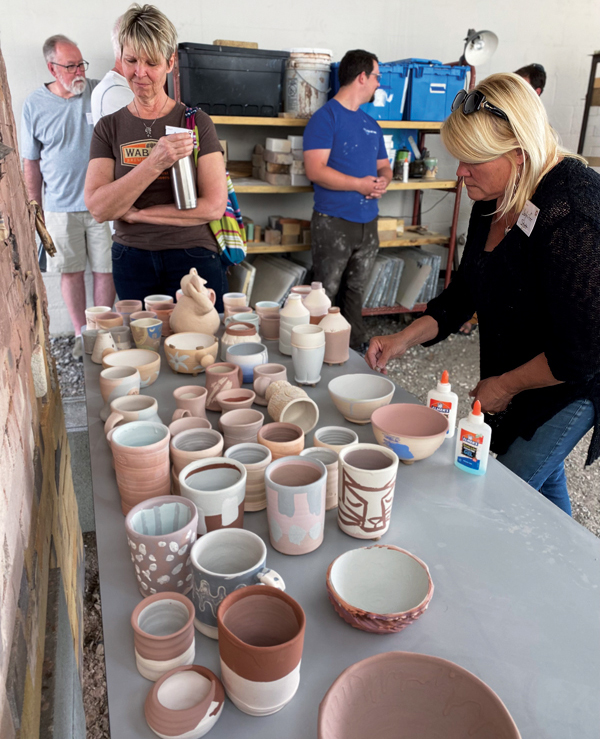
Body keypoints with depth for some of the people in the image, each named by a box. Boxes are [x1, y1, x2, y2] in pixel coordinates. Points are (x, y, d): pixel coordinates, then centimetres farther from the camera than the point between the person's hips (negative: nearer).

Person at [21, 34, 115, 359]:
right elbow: (31, 162, 7)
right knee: (71, 271, 7)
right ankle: (80, 333, 20)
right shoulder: (34, 105, 1)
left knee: (105, 269, 3)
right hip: (60, 206, 0)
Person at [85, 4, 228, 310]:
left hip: (193, 259, -2)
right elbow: (99, 208, -8)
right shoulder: (109, 128, 5)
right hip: (132, 261, 2)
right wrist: (155, 162, -21)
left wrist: (137, 213, -8)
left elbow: (214, 206, -10)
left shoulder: (196, 122, -1)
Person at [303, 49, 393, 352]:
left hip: (368, 222, 7)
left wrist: (382, 182, -2)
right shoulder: (326, 117, -6)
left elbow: (384, 166, 23)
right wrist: (360, 184, -16)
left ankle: (356, 347, 25)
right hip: (334, 222, -7)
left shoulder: (371, 125, 17)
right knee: (326, 295, -1)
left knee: (355, 292, 15)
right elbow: (315, 170, -16)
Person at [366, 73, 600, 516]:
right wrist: (404, 339, -5)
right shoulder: (494, 201, -4)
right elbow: (466, 291, 6)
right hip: (518, 375, 8)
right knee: (543, 479, 24)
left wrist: (506, 385, -16)